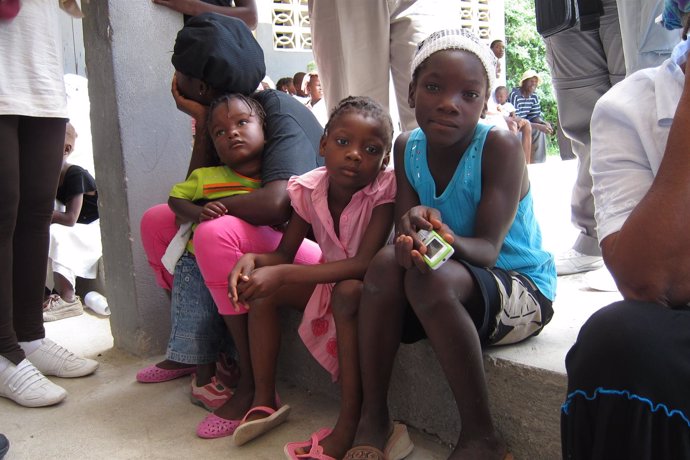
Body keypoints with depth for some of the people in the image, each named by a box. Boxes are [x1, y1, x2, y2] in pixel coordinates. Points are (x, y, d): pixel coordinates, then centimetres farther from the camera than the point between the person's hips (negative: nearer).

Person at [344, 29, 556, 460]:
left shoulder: (500, 146, -18)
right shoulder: (408, 147, -3)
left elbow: (487, 248, -24)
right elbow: (404, 231, -9)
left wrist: (445, 242, -46)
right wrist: (411, 235, -34)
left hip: (523, 289, -4)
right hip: (454, 283, 5)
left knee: (433, 278, -33)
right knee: (387, 261, -24)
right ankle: (374, 417, -13)